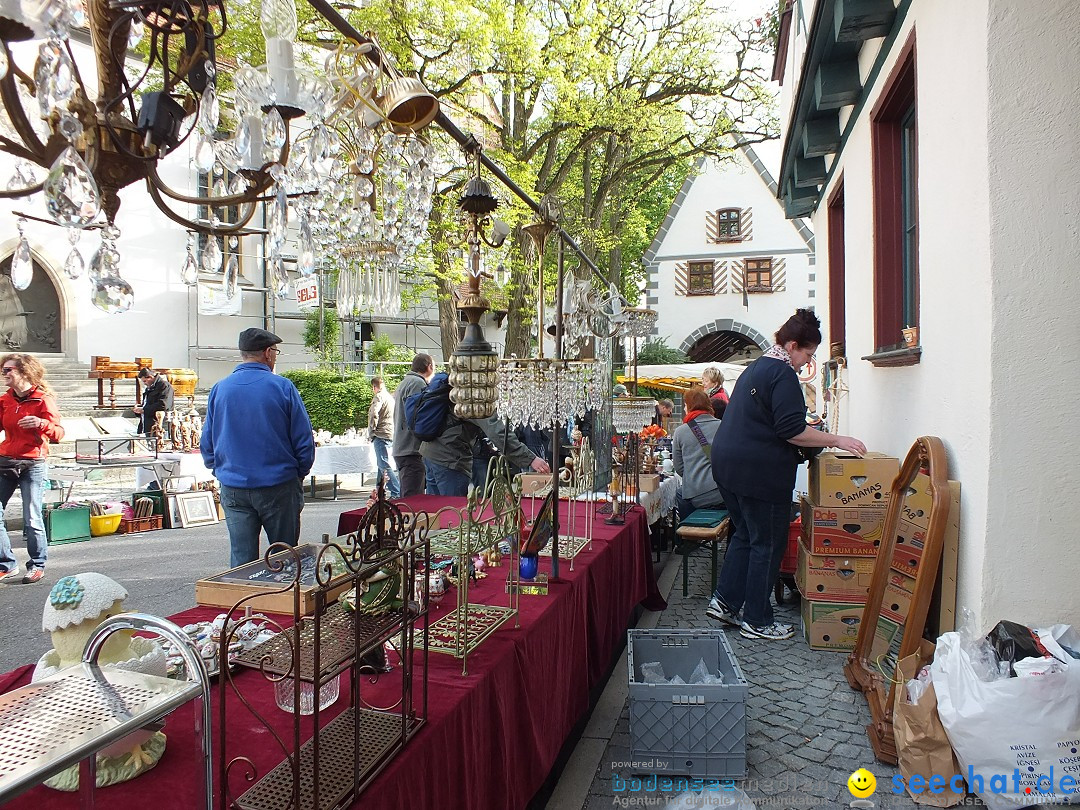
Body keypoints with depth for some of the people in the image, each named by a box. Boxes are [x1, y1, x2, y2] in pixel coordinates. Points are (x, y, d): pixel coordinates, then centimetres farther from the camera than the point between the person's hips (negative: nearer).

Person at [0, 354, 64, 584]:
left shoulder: (43, 399, -6)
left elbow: (58, 434, -12)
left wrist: (41, 423, -30)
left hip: (33, 465, -5)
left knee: (32, 520, -2)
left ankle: (37, 565, 14)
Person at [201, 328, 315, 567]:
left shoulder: (219, 389, 2)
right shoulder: (283, 387, -9)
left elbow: (207, 444, 8)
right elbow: (304, 440, -7)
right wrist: (299, 475, 8)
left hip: (233, 490, 3)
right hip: (279, 486, -3)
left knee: (241, 561, 9)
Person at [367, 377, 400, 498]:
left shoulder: (378, 396, -9)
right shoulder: (390, 396, 19)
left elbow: (373, 414, -24)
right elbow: (396, 415, 24)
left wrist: (372, 429, -9)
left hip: (382, 435, -10)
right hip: (392, 434, 10)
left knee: (384, 465, -10)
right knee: (381, 464, 17)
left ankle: (397, 493, -15)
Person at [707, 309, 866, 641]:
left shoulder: (756, 368, 17)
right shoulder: (783, 374, -13)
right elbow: (791, 430, -21)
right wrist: (836, 440, -12)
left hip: (728, 464, 10)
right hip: (758, 471, -10)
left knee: (745, 534, 20)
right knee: (768, 543, 3)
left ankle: (725, 601, 22)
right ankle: (757, 621, 13)